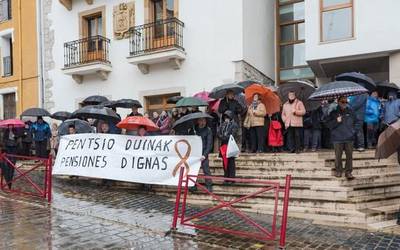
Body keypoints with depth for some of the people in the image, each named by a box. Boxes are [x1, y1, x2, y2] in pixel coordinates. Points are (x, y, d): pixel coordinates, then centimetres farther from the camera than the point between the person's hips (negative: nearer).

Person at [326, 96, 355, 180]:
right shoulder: (334, 112, -1)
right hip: (337, 138, -2)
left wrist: (353, 130, 15)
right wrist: (336, 121, -17)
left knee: (349, 155, 1)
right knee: (338, 156, 3)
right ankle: (338, 171, 18)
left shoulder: (350, 111, 9)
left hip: (349, 137, 2)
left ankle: (348, 172, 9)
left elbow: (354, 121, 23)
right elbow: (328, 124, -4)